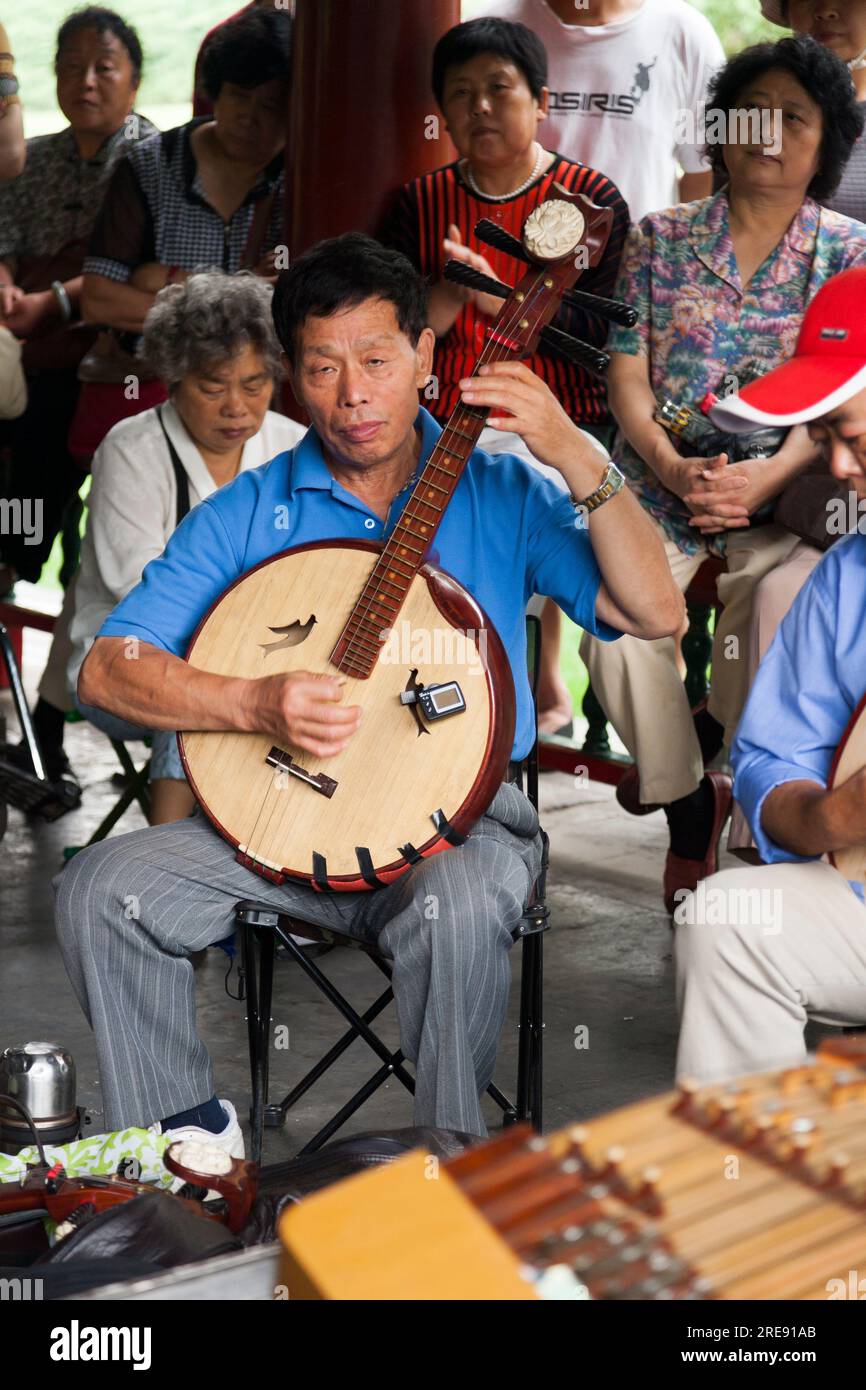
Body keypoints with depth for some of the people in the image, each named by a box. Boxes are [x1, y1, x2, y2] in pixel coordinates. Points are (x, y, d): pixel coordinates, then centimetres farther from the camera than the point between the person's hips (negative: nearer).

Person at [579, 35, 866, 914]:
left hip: (783, 494, -1)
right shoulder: (659, 239, 10)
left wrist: (764, 479, -19)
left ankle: (695, 746, 3)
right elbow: (627, 377, 3)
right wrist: (672, 467, -15)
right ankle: (690, 808, 0)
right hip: (658, 484, 1)